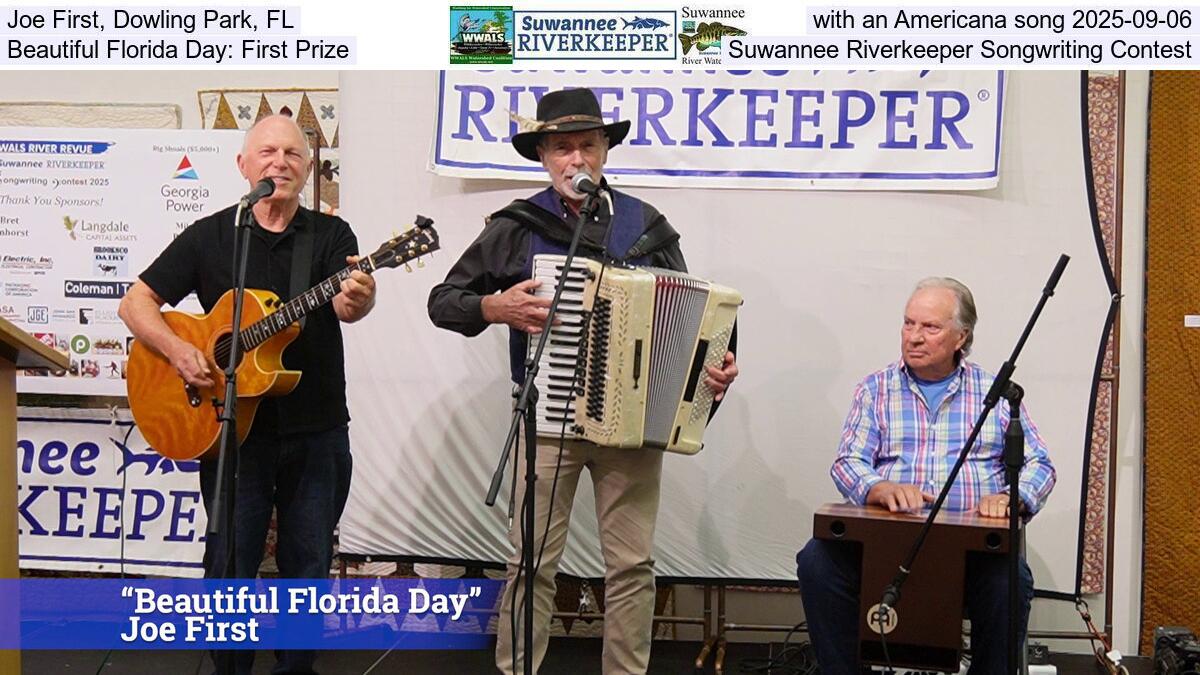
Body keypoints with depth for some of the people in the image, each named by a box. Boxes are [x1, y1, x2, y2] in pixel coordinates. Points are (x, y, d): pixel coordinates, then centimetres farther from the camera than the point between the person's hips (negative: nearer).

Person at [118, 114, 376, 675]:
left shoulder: (331, 235, 2)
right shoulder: (210, 236, 2)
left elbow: (346, 304, -16)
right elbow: (136, 302, 3)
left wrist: (357, 300, -41)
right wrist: (178, 351, -15)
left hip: (318, 433, 1)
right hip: (233, 431, -1)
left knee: (309, 566, 10)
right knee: (229, 569, 5)